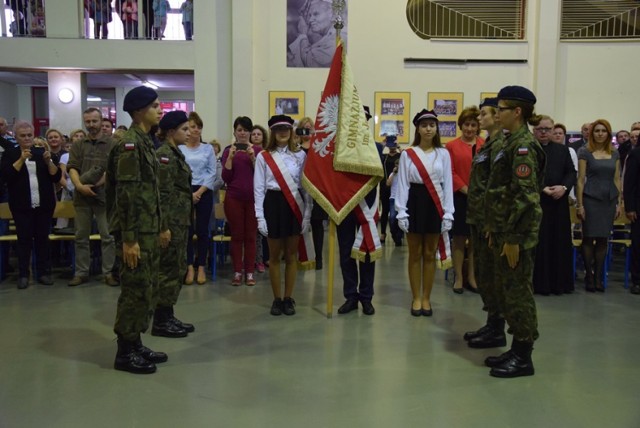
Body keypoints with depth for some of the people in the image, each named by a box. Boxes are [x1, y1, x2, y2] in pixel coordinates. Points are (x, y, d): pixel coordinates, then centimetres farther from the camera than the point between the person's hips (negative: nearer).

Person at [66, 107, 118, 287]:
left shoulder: (112, 145, 1)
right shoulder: (78, 145, 10)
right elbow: (72, 168, 2)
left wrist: (98, 184, -15)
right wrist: (80, 186, -15)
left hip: (104, 196, -3)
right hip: (82, 197, 3)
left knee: (107, 236, 0)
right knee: (81, 237, 9)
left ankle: (108, 272, 9)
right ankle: (81, 272, 18)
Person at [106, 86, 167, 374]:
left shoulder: (145, 142, 15)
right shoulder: (130, 144, -15)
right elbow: (126, 195, -20)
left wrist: (159, 228, 20)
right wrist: (129, 239, -22)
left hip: (149, 230, 10)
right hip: (136, 232, -10)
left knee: (147, 288, 14)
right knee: (136, 289, -3)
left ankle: (136, 344, 25)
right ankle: (125, 352, 8)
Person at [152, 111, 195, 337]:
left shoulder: (175, 153, 15)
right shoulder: (164, 155, -15)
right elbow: (163, 195, -20)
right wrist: (164, 227, -21)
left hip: (181, 220, 10)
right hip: (172, 221, -10)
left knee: (177, 268, 13)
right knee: (169, 269, -3)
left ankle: (168, 317, 22)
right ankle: (160, 322, 7)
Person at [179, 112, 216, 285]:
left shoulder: (208, 148, 7)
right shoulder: (179, 149, 2)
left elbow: (212, 173, 2)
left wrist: (199, 192, -8)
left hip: (204, 192, 1)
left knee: (202, 230, 3)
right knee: (187, 230, 0)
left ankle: (201, 267, 11)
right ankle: (190, 267, 8)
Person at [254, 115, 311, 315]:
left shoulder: (300, 155, 4)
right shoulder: (263, 156, 0)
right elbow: (259, 188, 0)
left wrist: (307, 215, -1)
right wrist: (260, 217, -6)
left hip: (295, 205, 1)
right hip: (273, 204, -1)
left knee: (291, 255, 8)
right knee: (274, 256, 8)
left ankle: (288, 298, 20)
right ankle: (277, 299, 20)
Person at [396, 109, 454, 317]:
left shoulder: (443, 154, 4)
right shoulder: (407, 154, 0)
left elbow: (448, 185, 2)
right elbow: (402, 184, -2)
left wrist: (448, 213, -4)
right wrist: (401, 212, -8)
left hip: (435, 204, 1)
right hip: (414, 202, -1)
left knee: (430, 254, 8)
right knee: (415, 254, 6)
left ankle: (426, 298, 19)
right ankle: (416, 298, 17)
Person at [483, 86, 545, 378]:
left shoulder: (523, 146, -14)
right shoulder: (512, 143, 15)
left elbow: (525, 196, -20)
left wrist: (513, 238, -21)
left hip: (517, 233, -10)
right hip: (504, 229, 10)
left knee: (517, 291, -2)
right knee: (506, 289, 14)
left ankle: (523, 358, 9)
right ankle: (517, 349, 25)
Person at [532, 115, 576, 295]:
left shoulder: (563, 150, 14)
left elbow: (571, 172, 9)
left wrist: (564, 188, -9)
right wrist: (542, 189, -16)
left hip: (559, 203, 4)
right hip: (534, 203, -4)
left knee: (559, 243, 6)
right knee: (538, 243, -2)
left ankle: (558, 282, 15)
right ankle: (539, 282, 5)